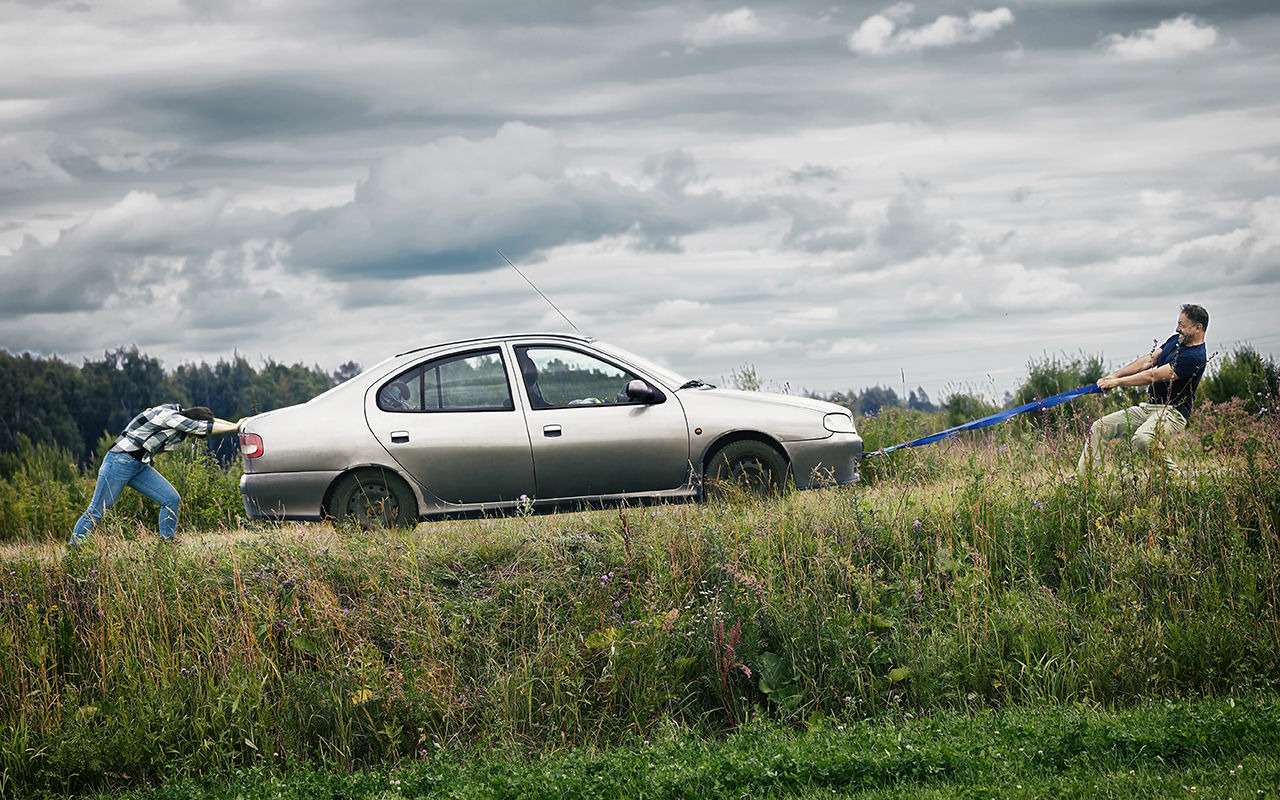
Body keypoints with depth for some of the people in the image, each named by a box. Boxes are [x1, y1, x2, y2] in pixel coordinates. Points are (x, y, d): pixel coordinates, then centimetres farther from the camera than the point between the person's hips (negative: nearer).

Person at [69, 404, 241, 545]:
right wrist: (235, 427, -17)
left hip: (140, 466, 9)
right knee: (96, 511, -7)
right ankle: (72, 549, 0)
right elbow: (204, 428, -23)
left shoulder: (180, 413, 4)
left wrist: (235, 424, 4)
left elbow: (211, 421, 13)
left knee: (172, 499, -2)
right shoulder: (169, 415, -21)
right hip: (120, 461, -9)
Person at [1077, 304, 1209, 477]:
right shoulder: (1176, 340, 11)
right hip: (1148, 407, 10)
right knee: (1098, 428, 2)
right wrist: (1114, 375, -1)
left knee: (1142, 439, -40)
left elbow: (1153, 376, -19)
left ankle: (1173, 475, -21)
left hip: (1173, 411, -10)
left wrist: (1116, 382, -12)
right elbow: (1148, 361, 10)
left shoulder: (1195, 357, -20)